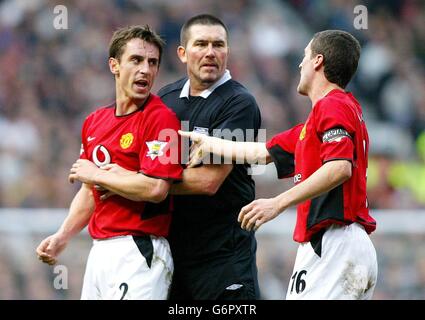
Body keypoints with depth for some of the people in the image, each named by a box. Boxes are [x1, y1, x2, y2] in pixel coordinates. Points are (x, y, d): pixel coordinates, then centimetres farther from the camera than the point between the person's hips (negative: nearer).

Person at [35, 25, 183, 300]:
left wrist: (96, 175, -10)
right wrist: (62, 236, 11)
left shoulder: (160, 117, -11)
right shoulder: (95, 121, 13)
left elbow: (155, 189, -22)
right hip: (99, 251, 7)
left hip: (139, 254, -7)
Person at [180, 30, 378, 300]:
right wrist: (210, 144, 45)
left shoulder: (333, 106, -7)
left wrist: (278, 203, -24)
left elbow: (339, 168, -21)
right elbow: (264, 152, 33)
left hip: (335, 244, -10)